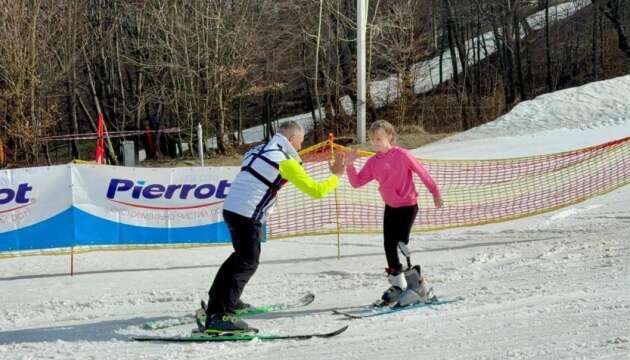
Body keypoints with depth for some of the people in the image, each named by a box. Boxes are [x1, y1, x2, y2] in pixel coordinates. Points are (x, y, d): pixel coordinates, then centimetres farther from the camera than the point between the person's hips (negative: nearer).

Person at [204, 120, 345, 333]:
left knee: (242, 256, 28)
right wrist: (336, 176, 8)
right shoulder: (286, 162, -8)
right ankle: (219, 315, -23)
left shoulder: (258, 151, 17)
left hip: (230, 208, 9)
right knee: (247, 264, -12)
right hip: (247, 215, -9)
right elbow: (315, 190, -8)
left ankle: (219, 300, 40)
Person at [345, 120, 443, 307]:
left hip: (408, 205, -7)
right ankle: (398, 286, 20)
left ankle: (416, 283, -3)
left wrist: (435, 192, 1)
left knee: (402, 243, -15)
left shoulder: (402, 155, -15)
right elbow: (356, 182, 2)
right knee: (389, 246, 6)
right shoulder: (373, 162, 3)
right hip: (390, 207, 7)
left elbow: (421, 171, -7)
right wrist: (350, 166, -15)